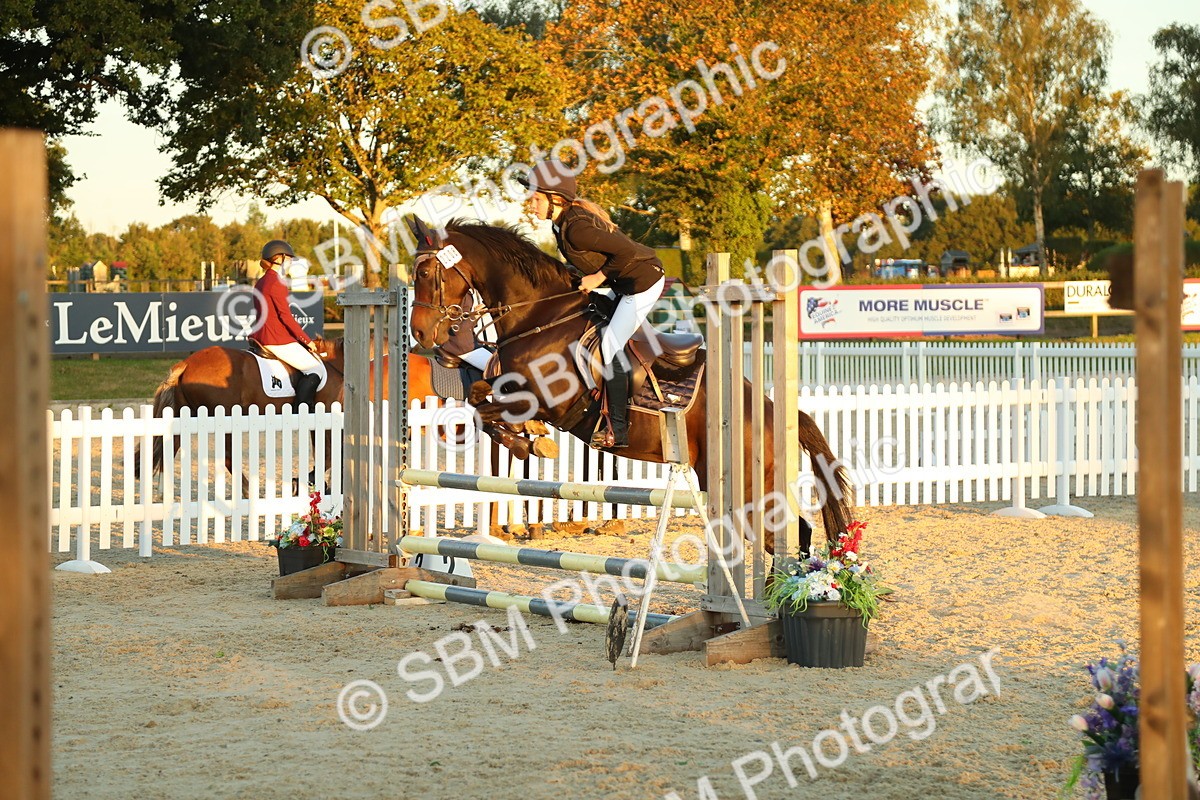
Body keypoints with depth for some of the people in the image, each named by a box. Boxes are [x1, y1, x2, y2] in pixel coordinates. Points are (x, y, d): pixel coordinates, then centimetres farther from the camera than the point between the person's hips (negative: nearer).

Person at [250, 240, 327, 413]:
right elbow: (285, 316, -17)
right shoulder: (277, 283, -14)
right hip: (279, 340, -10)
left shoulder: (260, 283, 16)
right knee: (317, 369, -4)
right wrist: (307, 340, -8)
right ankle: (300, 409, -15)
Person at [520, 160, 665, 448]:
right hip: (628, 283, 11)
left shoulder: (575, 228, -27)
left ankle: (618, 431, -7)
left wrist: (599, 277, -18)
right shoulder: (563, 222, 4)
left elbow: (626, 251, -28)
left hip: (643, 281, -11)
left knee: (610, 347, -11)